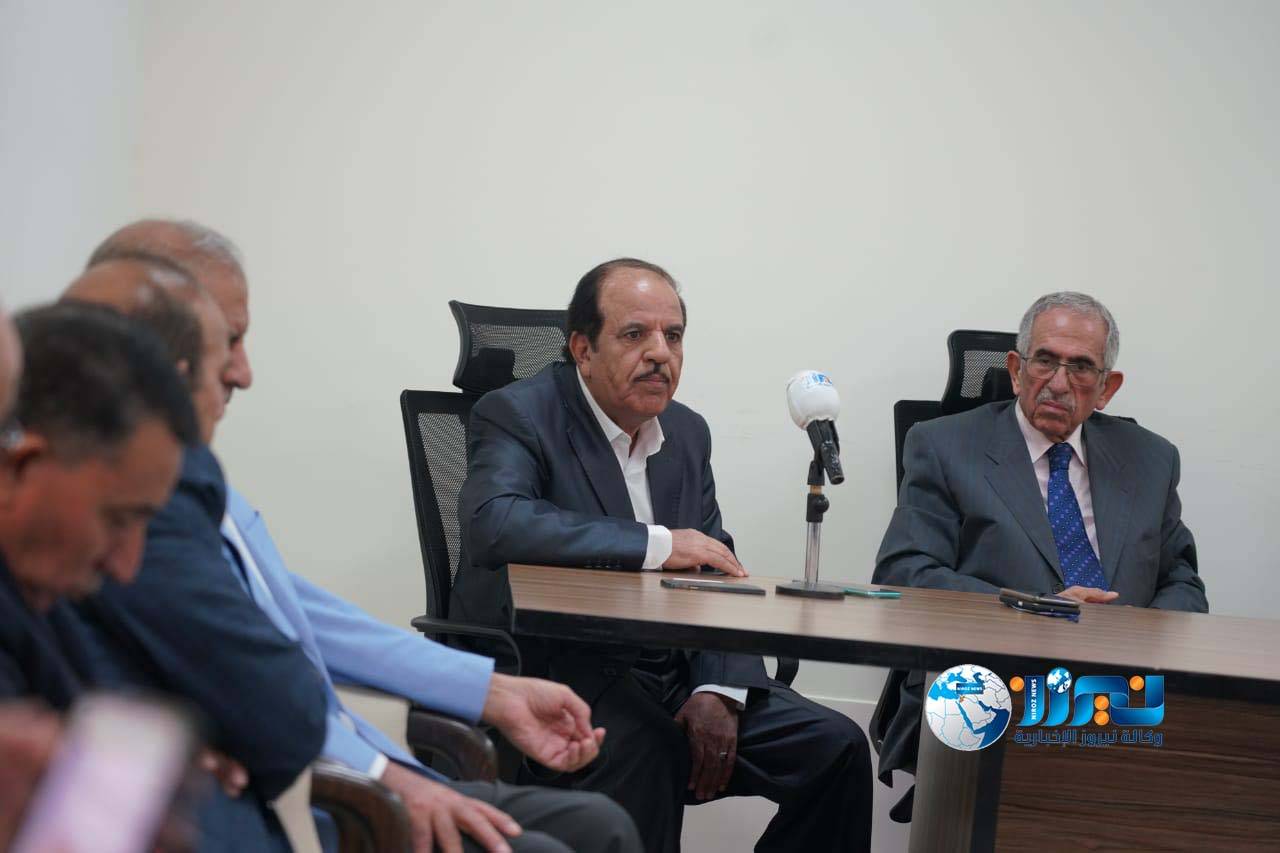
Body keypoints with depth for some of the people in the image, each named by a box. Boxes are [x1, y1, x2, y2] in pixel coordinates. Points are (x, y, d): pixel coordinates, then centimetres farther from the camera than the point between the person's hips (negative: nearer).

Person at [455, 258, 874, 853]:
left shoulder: (687, 432, 14)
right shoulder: (517, 415, -6)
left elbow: (717, 577, 10)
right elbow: (494, 524, -27)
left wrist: (720, 691, -10)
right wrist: (657, 545, -26)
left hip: (674, 673, 7)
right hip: (555, 670, -6)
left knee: (835, 747, -9)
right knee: (640, 749, -37)